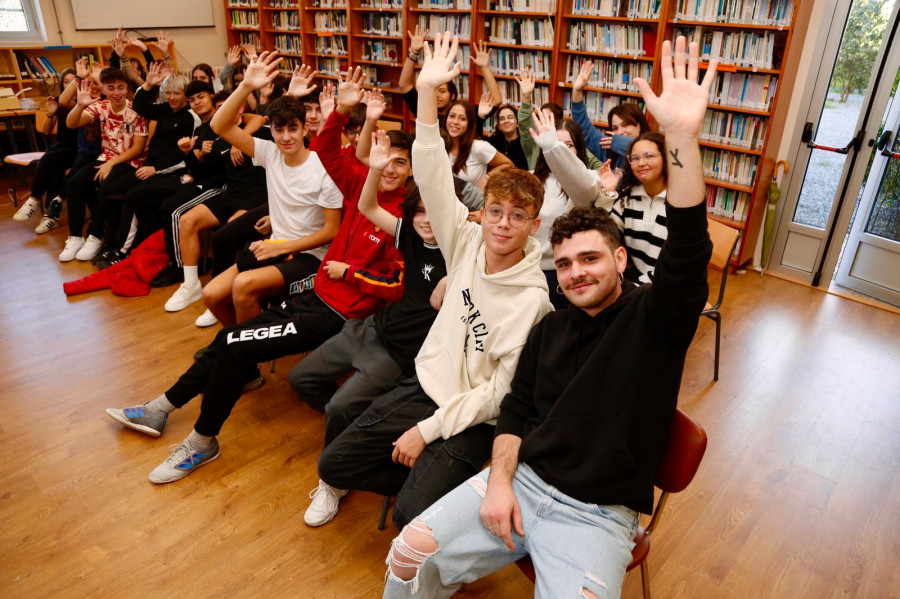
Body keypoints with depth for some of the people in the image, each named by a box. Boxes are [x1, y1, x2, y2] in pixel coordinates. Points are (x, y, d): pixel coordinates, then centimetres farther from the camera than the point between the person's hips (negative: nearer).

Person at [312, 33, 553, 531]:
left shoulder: (533, 298, -17)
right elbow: (432, 178, -10)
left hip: (473, 418, -5)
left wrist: (428, 430, -17)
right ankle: (427, 479, 23)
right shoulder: (467, 243, -4)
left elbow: (501, 388, -17)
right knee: (333, 464, 5)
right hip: (424, 385, 5)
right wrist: (427, 92, -19)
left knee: (412, 515, -20)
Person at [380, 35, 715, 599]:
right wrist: (498, 480, -7)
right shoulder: (551, 328, 9)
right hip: (520, 480, 4)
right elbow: (517, 409, 10)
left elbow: (688, 258, -26)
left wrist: (684, 137, -38)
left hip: (596, 515, -3)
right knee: (411, 553, -7)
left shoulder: (652, 318, -7)